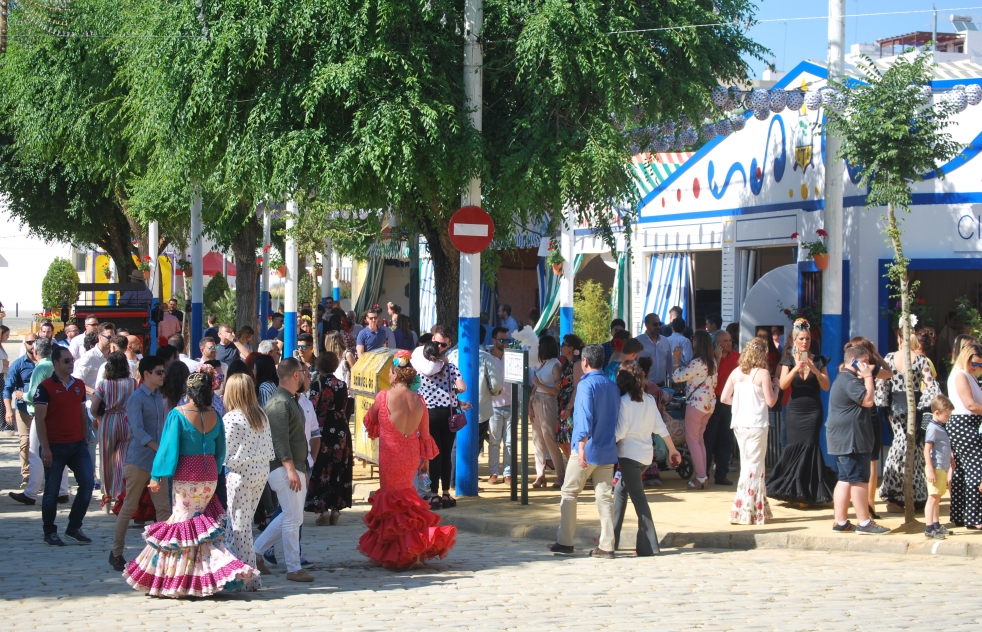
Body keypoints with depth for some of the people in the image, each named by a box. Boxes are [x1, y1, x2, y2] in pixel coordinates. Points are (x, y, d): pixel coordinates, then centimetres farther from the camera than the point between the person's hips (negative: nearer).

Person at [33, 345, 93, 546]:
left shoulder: (79, 385, 10)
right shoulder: (46, 387, -8)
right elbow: (39, 419, -11)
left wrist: (84, 439, 13)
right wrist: (45, 447, -15)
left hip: (78, 445, 5)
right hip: (55, 447, -5)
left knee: (87, 483, -1)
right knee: (52, 490, 2)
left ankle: (74, 528, 12)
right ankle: (50, 533, 14)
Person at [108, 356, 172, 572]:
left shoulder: (158, 397, 12)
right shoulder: (137, 398, -11)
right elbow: (137, 430, -21)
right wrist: (159, 449, -30)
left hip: (157, 461, 7)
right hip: (139, 461, -7)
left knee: (164, 507, 0)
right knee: (129, 507, 1)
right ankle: (116, 552, 13)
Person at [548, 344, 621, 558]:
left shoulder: (586, 384, -11)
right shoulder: (613, 387, 10)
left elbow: (585, 416, -21)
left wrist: (582, 445, -27)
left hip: (586, 450, -6)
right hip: (608, 451, 6)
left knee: (569, 493, 6)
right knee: (605, 496, 5)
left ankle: (565, 541, 7)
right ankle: (606, 546, 0)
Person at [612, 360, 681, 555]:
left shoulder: (624, 402, -11)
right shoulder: (649, 400, 7)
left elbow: (620, 431, -15)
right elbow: (660, 427, 9)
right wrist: (672, 449, 17)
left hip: (629, 454, -7)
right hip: (646, 455, 7)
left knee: (638, 497, -7)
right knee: (620, 490, 19)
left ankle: (648, 546, -11)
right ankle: (612, 539, 23)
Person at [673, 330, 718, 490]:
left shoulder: (697, 363, -19)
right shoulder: (712, 361, 8)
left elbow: (677, 377, -15)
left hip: (696, 403, -8)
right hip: (709, 403, 8)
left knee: (692, 439, -1)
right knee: (699, 438, 15)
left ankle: (701, 478, -5)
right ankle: (703, 475, 13)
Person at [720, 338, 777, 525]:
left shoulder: (736, 373, 5)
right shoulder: (763, 373, -10)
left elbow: (724, 398, 4)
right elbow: (770, 401, -10)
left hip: (739, 424, 6)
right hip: (756, 424, -6)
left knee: (747, 465, 14)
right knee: (753, 467, 1)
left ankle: (758, 508, 20)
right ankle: (745, 511, -1)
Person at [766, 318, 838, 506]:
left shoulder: (819, 361, 5)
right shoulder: (789, 361, 5)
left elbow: (826, 386, -4)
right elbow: (783, 385, -9)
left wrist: (815, 370, -18)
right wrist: (796, 368, -24)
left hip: (813, 411, 0)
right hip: (794, 411, 0)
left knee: (808, 447, -6)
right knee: (795, 447, -5)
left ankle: (805, 493, 3)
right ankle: (793, 491, 8)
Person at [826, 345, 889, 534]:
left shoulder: (845, 379, 19)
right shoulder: (850, 381, -16)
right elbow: (868, 400, -22)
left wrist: (867, 377, 11)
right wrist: (868, 377, -14)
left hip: (843, 439, 11)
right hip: (851, 439, -11)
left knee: (846, 479, 11)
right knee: (859, 479, -8)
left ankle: (841, 522, 12)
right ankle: (864, 523, -6)